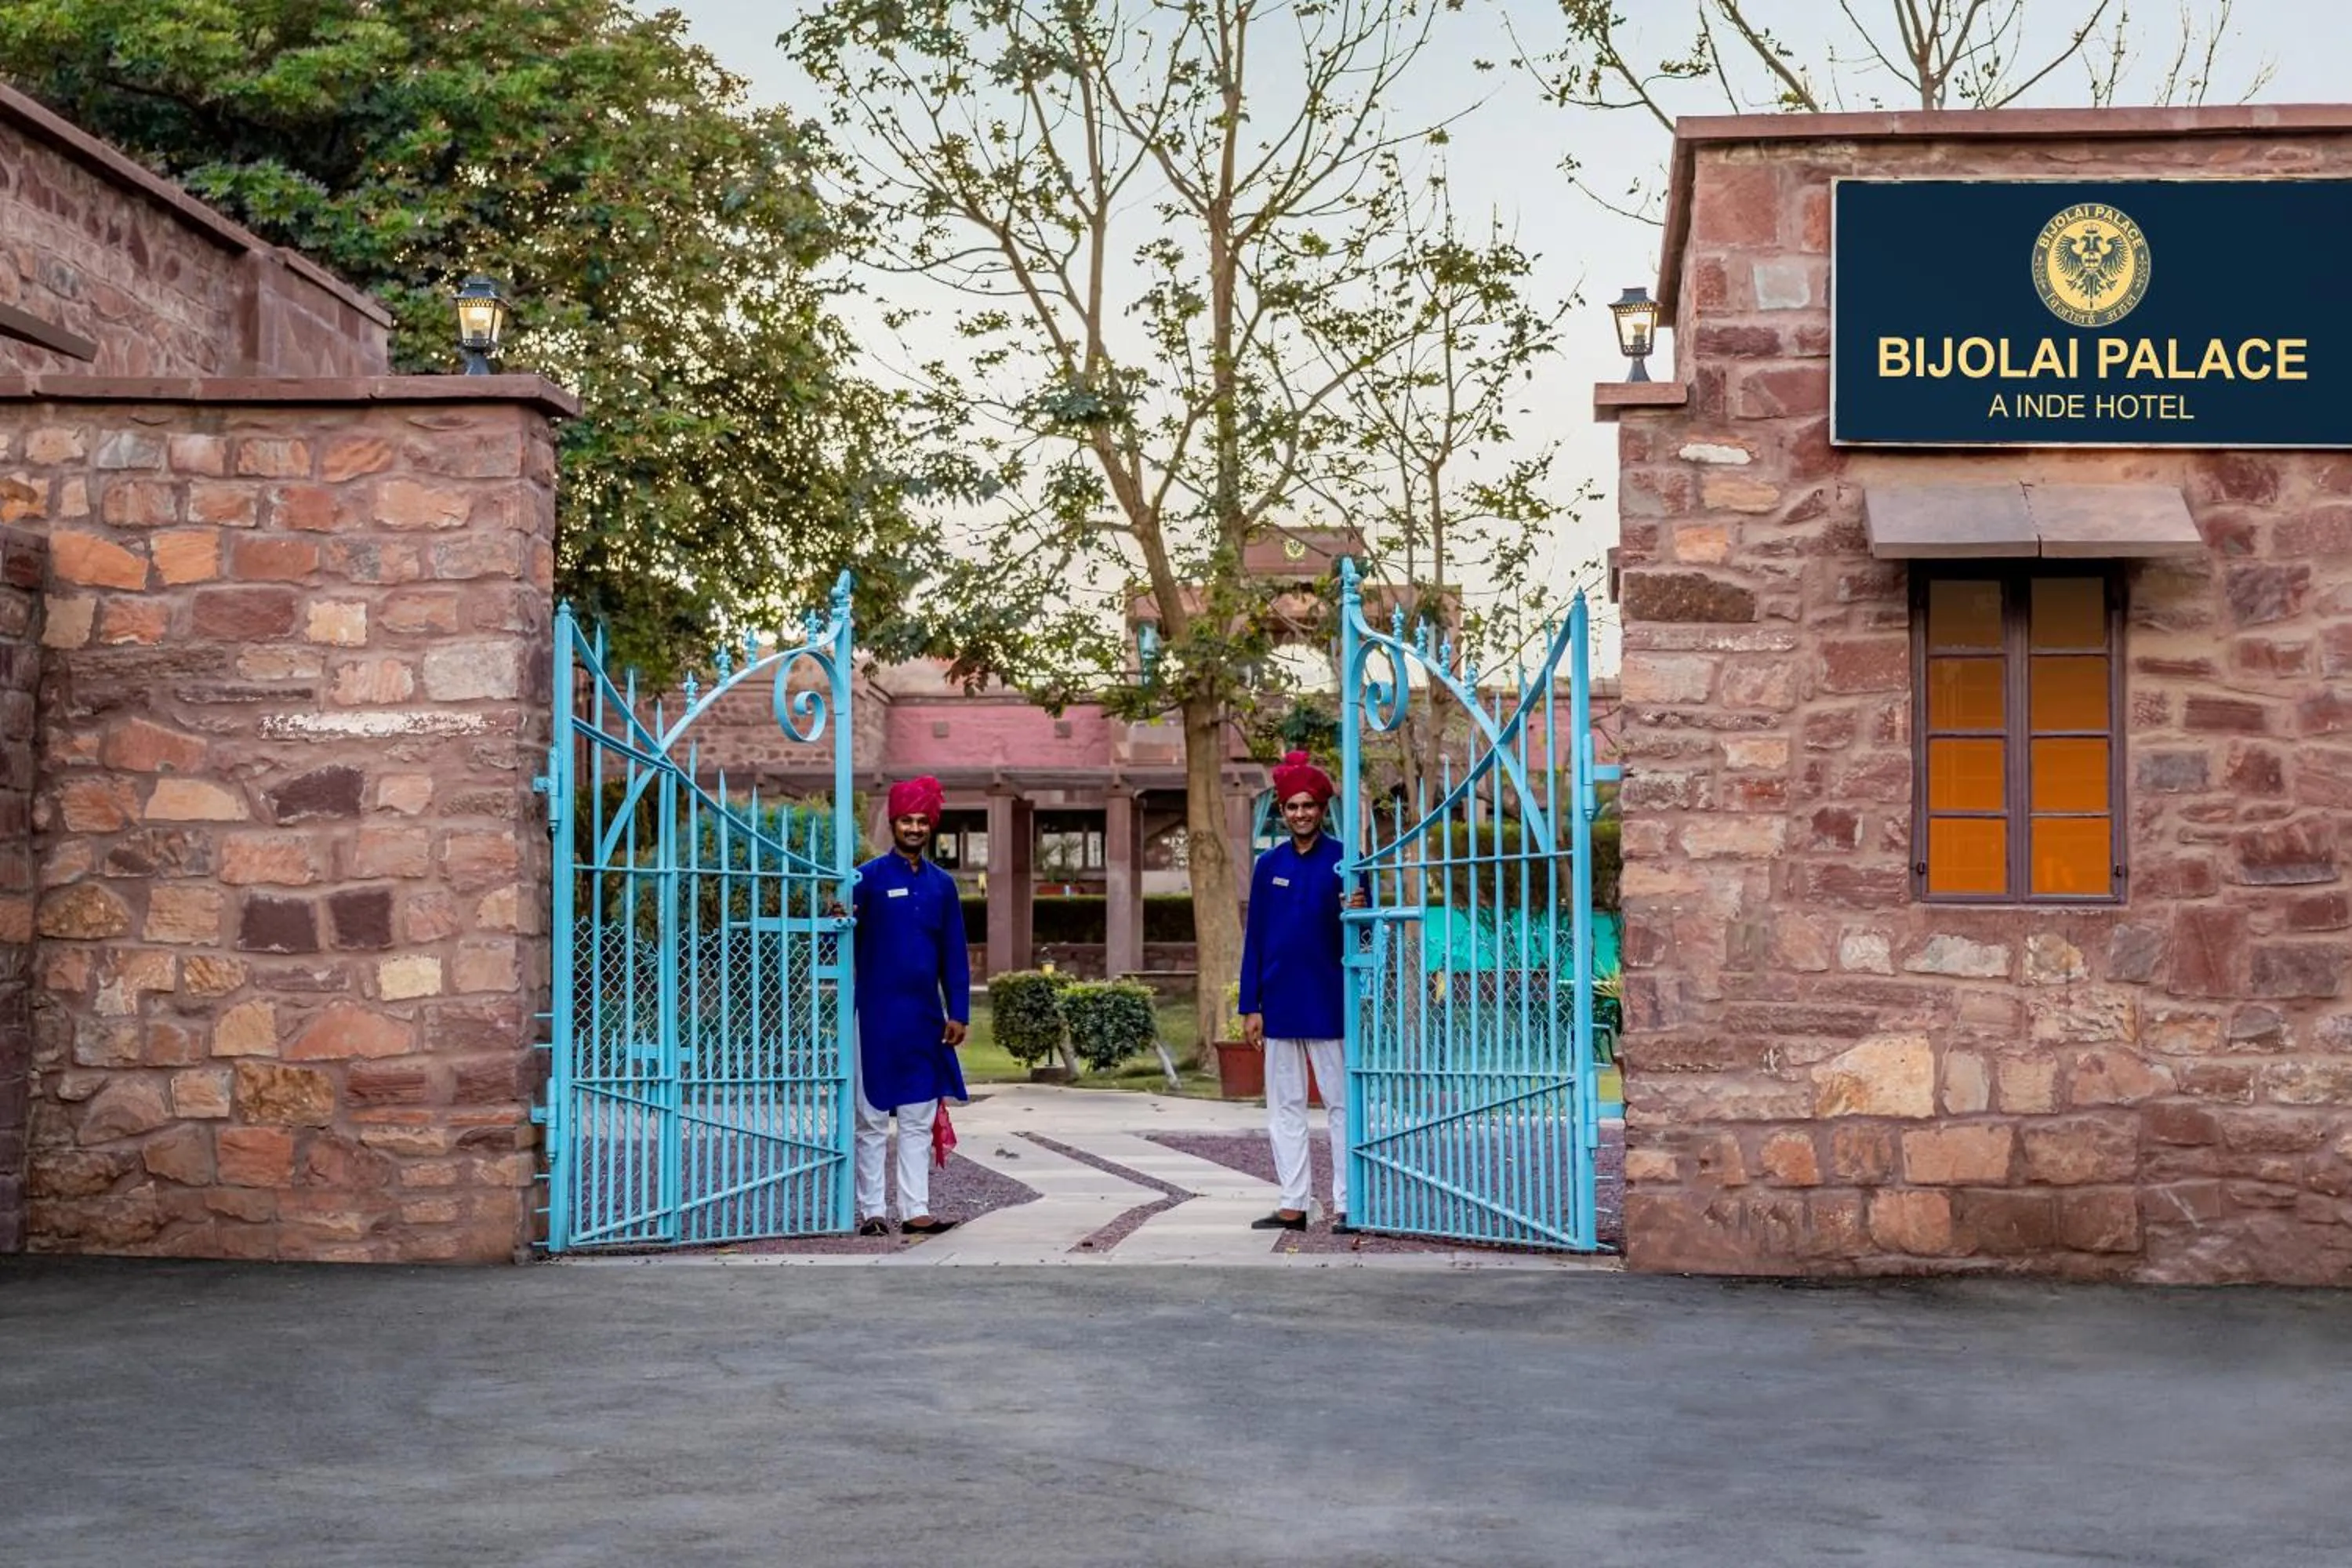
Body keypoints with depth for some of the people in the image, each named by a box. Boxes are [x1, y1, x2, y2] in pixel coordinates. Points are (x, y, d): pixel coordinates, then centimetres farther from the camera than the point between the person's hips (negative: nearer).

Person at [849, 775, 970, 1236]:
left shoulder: (941, 885, 10)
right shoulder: (869, 878, -2)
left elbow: (954, 955, 11)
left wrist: (958, 1013, 5)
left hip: (925, 1019, 4)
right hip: (877, 1018, -4)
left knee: (918, 1121, 7)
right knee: (873, 1120, 2)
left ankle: (915, 1211, 10)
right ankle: (872, 1211, 7)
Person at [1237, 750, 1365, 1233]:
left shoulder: (1343, 860, -2)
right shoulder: (1269, 865, 6)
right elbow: (1254, 938, 8)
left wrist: (1357, 914, -24)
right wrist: (1250, 1006, 3)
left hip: (1328, 1002, -4)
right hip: (1279, 1003, 4)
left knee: (1341, 1102, 0)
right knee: (1285, 1105, 7)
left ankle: (1345, 1204, 3)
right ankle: (1292, 1205, 13)